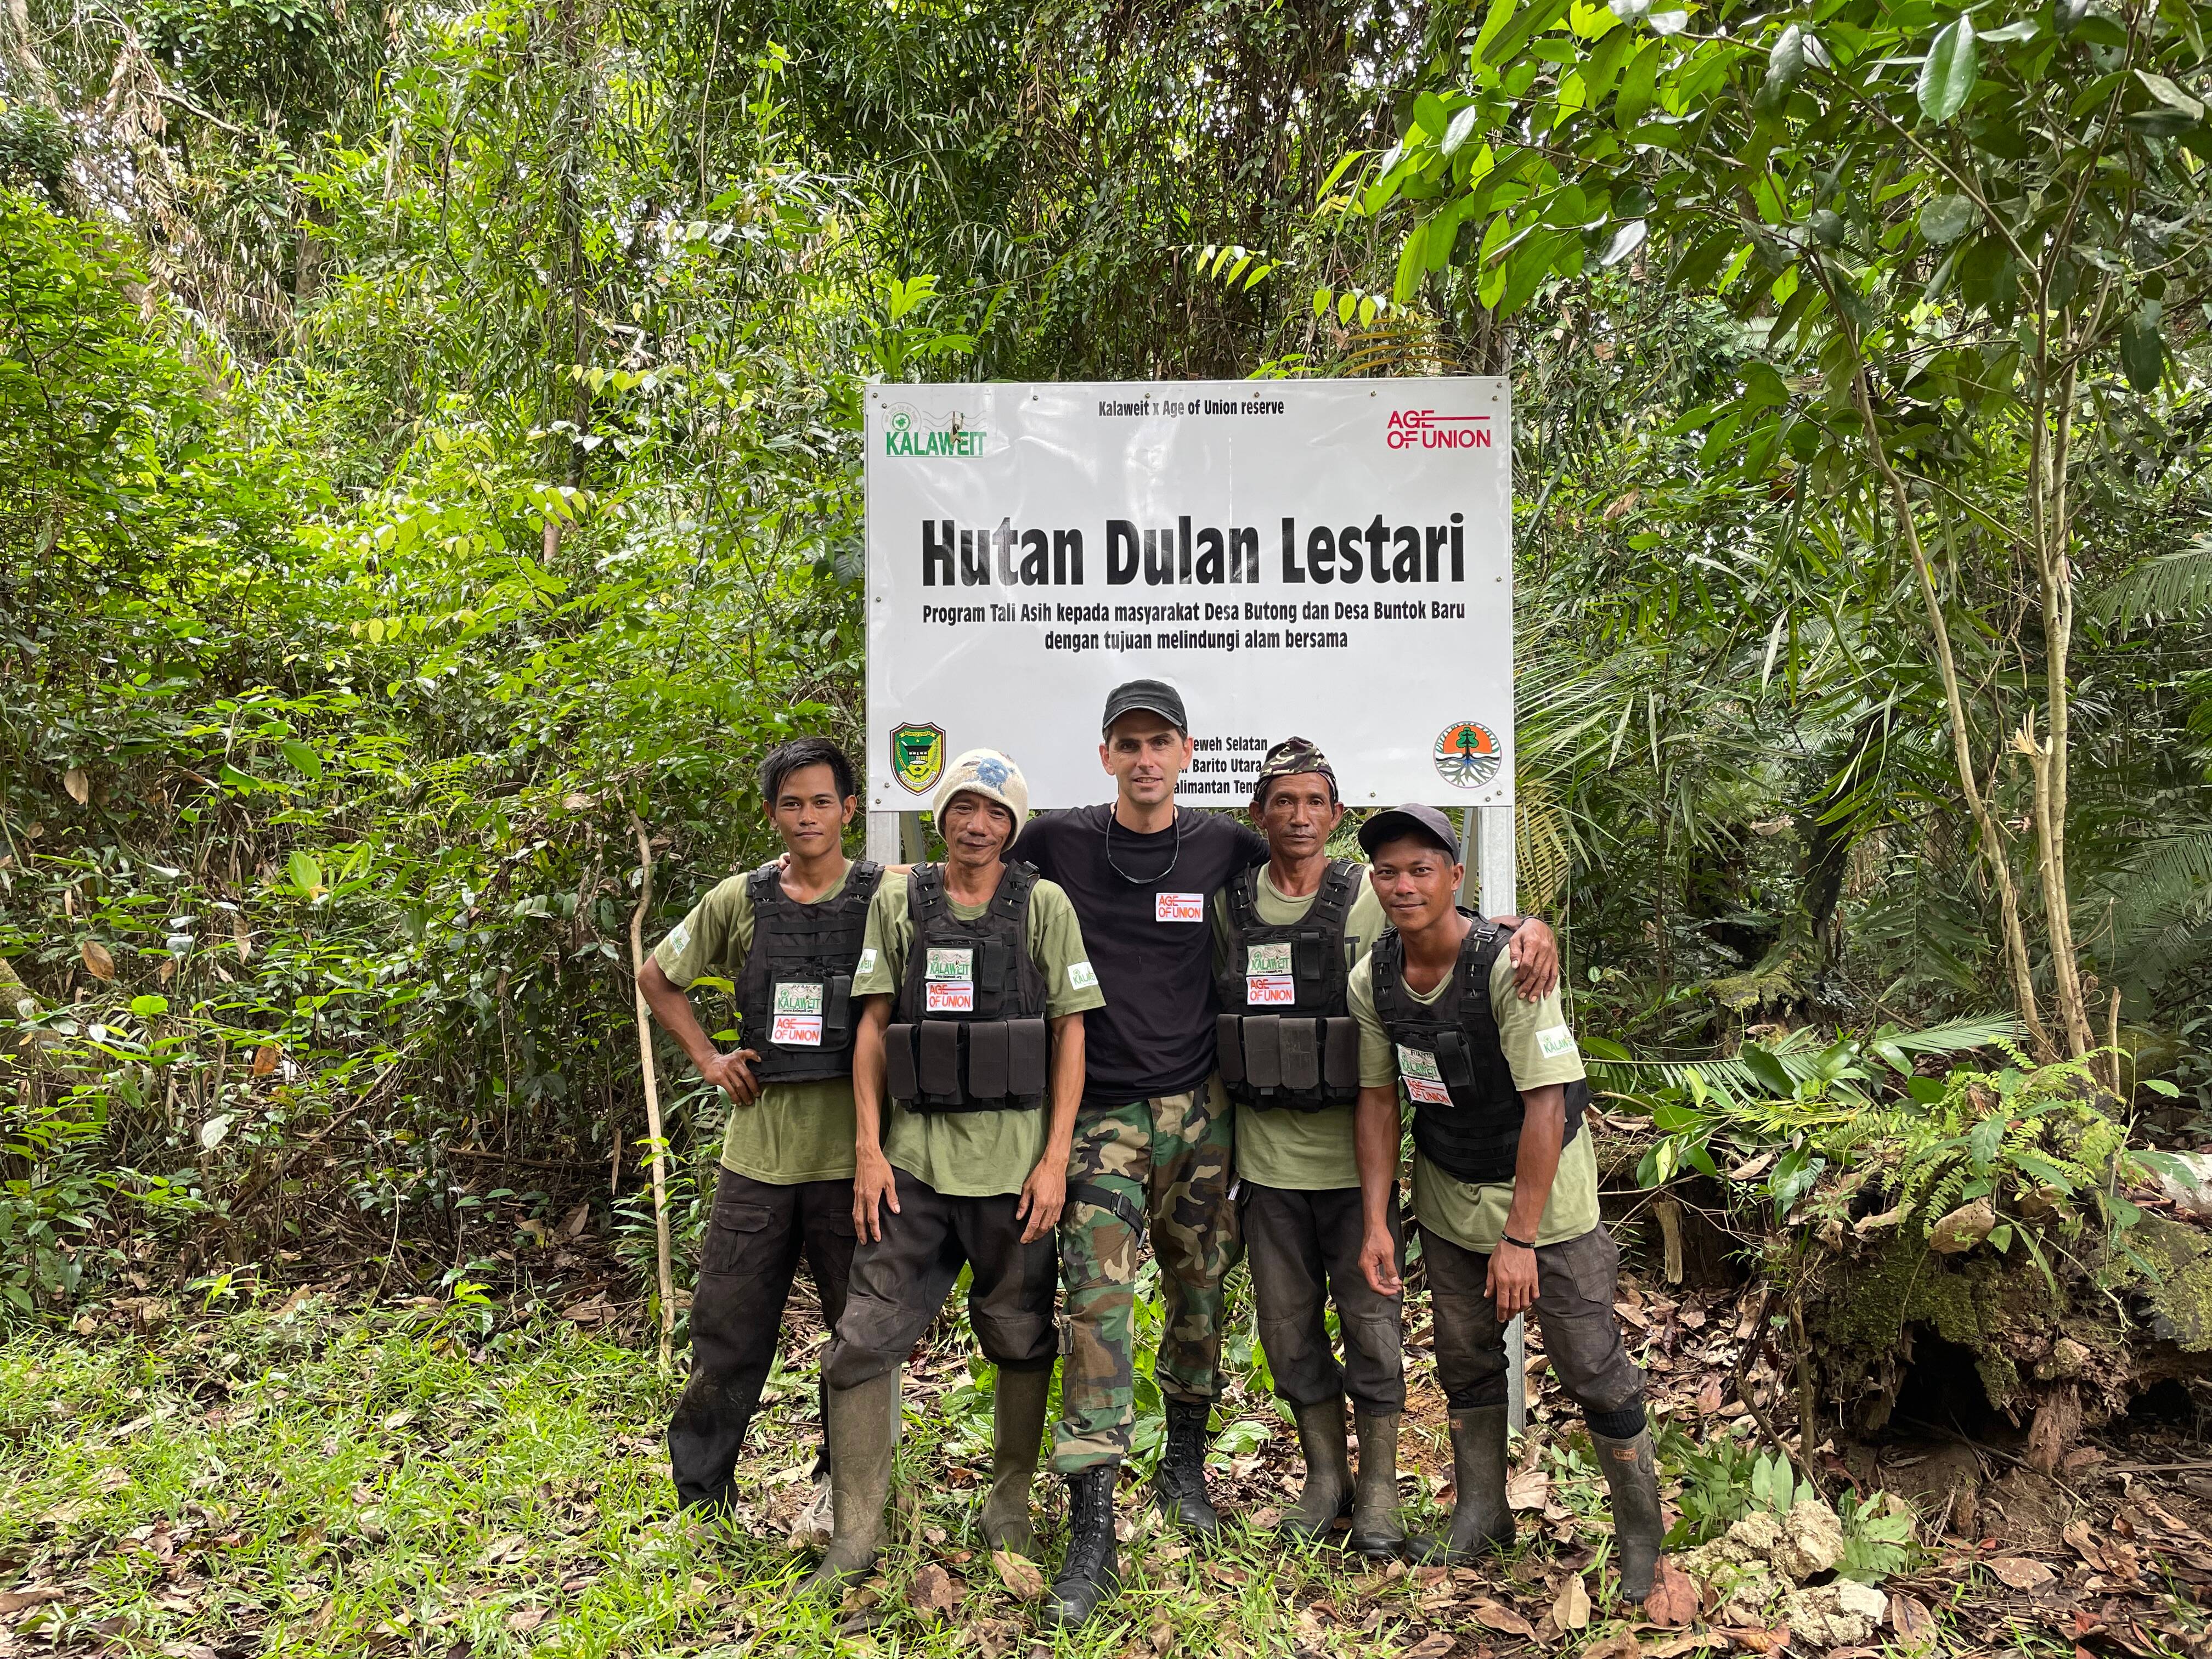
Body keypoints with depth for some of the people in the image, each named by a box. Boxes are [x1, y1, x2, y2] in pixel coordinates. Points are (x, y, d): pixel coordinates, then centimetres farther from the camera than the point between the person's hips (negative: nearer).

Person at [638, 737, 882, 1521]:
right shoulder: (740, 901, 5)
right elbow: (657, 977, 18)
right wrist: (707, 1058, 8)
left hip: (852, 1150, -1)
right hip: (758, 1146, 2)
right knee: (727, 1326, 9)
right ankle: (699, 1498, 25)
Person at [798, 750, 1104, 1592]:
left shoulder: (1044, 905, 1)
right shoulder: (897, 900, 6)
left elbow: (1070, 1033, 0)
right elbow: (873, 1026, 7)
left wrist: (1055, 1160, -7)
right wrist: (869, 1150, 0)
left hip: (1014, 1160, -1)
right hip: (913, 1155, 2)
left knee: (1022, 1341, 10)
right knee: (865, 1339, -1)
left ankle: (1010, 1506, 31)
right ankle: (855, 1536, 13)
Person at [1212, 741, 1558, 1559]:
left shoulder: (1373, 896, -4)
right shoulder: (1228, 903, 3)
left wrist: (1533, 927, -23)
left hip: (1355, 1151, -2)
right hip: (1266, 1155, 3)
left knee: (1371, 1321, 6)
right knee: (1288, 1326, 12)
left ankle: (1379, 1491, 23)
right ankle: (1325, 1477, 31)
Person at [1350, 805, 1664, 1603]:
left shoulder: (1509, 966, -25)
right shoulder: (1372, 980, -8)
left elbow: (1545, 1104, -24)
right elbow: (1376, 1099, 1)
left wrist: (1519, 1237, -22)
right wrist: (1375, 1222, -3)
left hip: (1545, 1191, -4)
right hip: (1448, 1197, 5)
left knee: (1593, 1367, 0)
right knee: (1465, 1361, 15)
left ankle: (1641, 1535, 20)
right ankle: (1481, 1514, 34)